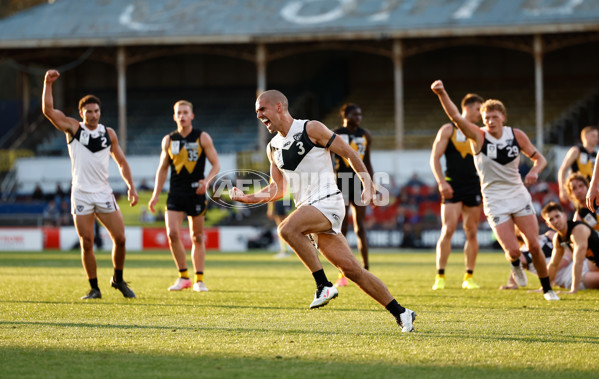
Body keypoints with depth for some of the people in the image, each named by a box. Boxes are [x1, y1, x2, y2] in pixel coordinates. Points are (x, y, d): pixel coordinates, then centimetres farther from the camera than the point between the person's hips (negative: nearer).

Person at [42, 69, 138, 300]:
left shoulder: (109, 133, 8)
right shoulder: (73, 128, 1)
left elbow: (121, 162, 15)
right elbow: (48, 110, -11)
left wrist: (131, 186, 6)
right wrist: (48, 84, -20)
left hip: (104, 194, 2)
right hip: (81, 195, -2)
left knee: (119, 238, -3)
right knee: (86, 244, -2)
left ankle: (118, 279, 19)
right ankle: (94, 288, 8)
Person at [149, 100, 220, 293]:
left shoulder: (202, 138, 0)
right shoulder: (168, 140, 8)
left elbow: (216, 164, 1)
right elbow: (162, 168, 16)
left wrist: (207, 181, -18)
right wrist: (155, 195, 9)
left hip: (196, 192, -2)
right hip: (175, 193, 2)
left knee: (197, 237, 4)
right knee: (172, 233, -13)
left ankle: (199, 279, 14)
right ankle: (183, 277, 0)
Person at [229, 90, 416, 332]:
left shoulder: (311, 129, -4)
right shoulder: (273, 148, 16)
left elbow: (348, 153, -1)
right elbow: (277, 189, 22)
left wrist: (367, 184, -9)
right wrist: (248, 198, 8)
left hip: (328, 202, -6)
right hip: (308, 209, 6)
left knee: (287, 229, -31)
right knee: (351, 269, 0)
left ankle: (324, 285, -23)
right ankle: (400, 313, 7)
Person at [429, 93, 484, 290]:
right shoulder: (448, 130, 1)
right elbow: (435, 158, -2)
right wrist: (441, 182, -14)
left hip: (473, 187, 4)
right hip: (453, 188, -4)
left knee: (472, 233, 4)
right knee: (448, 230, -12)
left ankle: (469, 276, 12)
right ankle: (440, 276, -8)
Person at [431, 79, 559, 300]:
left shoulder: (516, 135, -1)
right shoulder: (478, 136, -9)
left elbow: (539, 158, 9)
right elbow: (455, 116, -25)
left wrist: (534, 172, -14)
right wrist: (442, 94, -41)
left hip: (519, 195, 2)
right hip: (494, 201, -2)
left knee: (534, 245, -4)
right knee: (513, 251, -12)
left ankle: (547, 288, 16)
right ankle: (515, 265, 27)